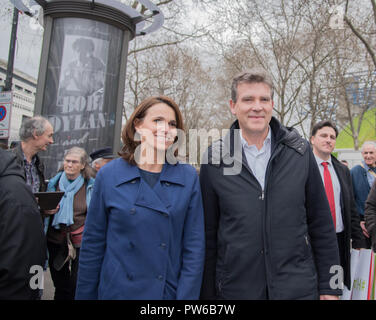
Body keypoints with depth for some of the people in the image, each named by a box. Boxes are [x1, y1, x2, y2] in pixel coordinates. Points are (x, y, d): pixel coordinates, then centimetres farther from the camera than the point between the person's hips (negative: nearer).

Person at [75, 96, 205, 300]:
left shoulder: (188, 177, -6)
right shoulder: (109, 175, -6)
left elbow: (195, 245, -5)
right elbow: (93, 243, -1)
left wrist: (187, 296, -9)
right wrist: (85, 295, 1)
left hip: (170, 292, 1)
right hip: (118, 291, 0)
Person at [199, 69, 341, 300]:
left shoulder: (300, 151, -3)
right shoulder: (214, 160, -6)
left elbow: (321, 224, 2)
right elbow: (208, 235, -1)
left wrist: (329, 287, 2)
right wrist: (208, 294, 2)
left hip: (299, 288, 1)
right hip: (235, 288, 0)